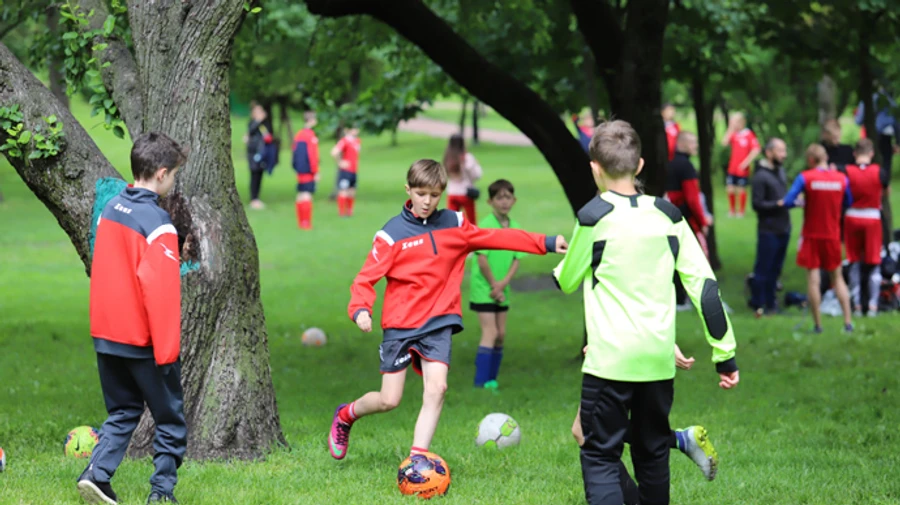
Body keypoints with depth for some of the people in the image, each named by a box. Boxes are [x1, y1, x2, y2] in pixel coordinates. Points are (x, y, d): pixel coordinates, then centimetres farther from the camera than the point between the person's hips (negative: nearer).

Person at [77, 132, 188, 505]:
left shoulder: (111, 209, 6)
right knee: (170, 418, 7)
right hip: (144, 340, -7)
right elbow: (162, 289, -21)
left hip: (107, 335, 7)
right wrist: (167, 349, -17)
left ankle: (97, 474, -1)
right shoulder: (156, 222, -18)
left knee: (123, 412, 16)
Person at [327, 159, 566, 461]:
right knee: (389, 400, -1)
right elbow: (366, 278, -8)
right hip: (400, 324, -2)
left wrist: (547, 243, 1)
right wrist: (360, 310, -27)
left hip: (438, 323, 3)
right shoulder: (392, 234, -6)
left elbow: (496, 238, 8)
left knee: (436, 389, -16)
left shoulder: (454, 225, 5)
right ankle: (344, 416, 30)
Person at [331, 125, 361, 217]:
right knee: (344, 191, -6)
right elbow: (334, 152, -26)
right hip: (345, 170, -8)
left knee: (352, 192, 12)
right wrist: (340, 162, -16)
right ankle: (342, 212, -2)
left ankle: (349, 211, 21)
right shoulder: (345, 141, -15)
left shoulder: (357, 141, 11)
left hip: (354, 171, 8)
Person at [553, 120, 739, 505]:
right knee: (652, 453, 18)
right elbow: (704, 285, 3)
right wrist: (724, 353, 7)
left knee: (600, 456, -3)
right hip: (659, 359, 5)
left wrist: (564, 263, 31)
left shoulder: (594, 217, -7)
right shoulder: (667, 215, 5)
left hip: (609, 359, -5)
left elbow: (567, 282, 7)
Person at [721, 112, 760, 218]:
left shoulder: (749, 134, -8)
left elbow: (756, 149, -12)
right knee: (730, 189, 1)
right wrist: (730, 129, -9)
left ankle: (741, 211, 17)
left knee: (741, 189, 3)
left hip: (742, 168, -4)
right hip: (732, 168, 4)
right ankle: (731, 210, 17)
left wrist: (746, 162, -13)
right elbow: (724, 143, -8)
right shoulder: (733, 134, 7)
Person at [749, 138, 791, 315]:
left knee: (775, 268, 13)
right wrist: (778, 204, -22)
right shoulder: (760, 176, -13)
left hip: (783, 229, 8)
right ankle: (758, 304, 8)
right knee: (763, 268, -1)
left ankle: (770, 302, 22)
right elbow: (757, 204, -16)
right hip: (769, 230, -8)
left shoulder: (780, 171, 12)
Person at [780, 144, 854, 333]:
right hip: (833, 236, 3)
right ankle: (848, 322, 8)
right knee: (837, 278, 14)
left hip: (812, 236, -3)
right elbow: (848, 203, 9)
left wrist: (800, 203, 5)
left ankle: (817, 324, 1)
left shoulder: (805, 178, -11)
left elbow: (787, 202, -16)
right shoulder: (842, 178, -2)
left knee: (813, 279, 2)